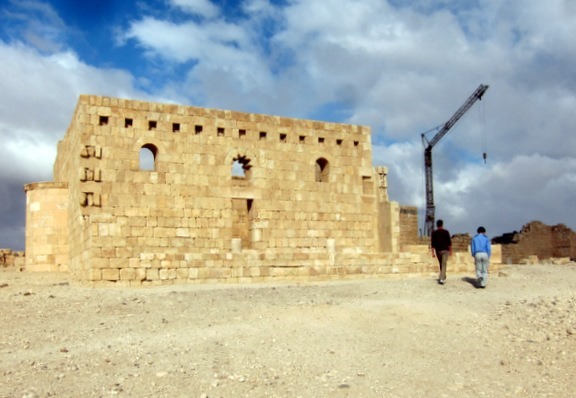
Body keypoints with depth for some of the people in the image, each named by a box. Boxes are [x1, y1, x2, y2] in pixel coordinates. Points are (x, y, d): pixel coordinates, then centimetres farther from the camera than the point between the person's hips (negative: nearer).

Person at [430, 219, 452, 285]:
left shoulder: (434, 233, 2)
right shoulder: (446, 232, -4)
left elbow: (432, 243, 0)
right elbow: (449, 242, -4)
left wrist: (433, 252, 3)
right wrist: (450, 251, 4)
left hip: (438, 250, 3)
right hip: (445, 250, -3)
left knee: (441, 264, 17)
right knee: (444, 264, -7)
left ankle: (443, 277, 27)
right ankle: (441, 279, -18)